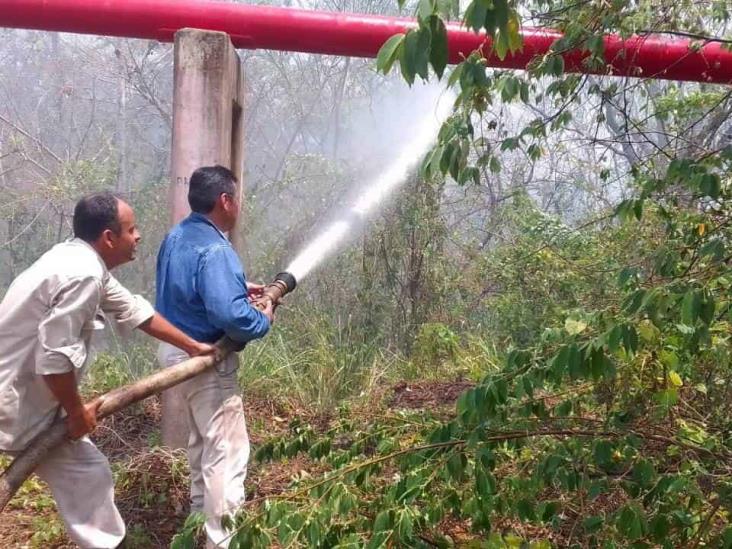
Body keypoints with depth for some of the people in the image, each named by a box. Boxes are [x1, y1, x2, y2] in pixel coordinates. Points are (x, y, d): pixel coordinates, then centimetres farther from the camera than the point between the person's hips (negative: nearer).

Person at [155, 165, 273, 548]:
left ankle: (201, 514, 44)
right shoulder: (213, 250, -26)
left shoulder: (177, 236, 5)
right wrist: (264, 320, -15)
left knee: (202, 440, 27)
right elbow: (230, 316, -35)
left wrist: (239, 287, 11)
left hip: (176, 349, 11)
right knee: (227, 451, -2)